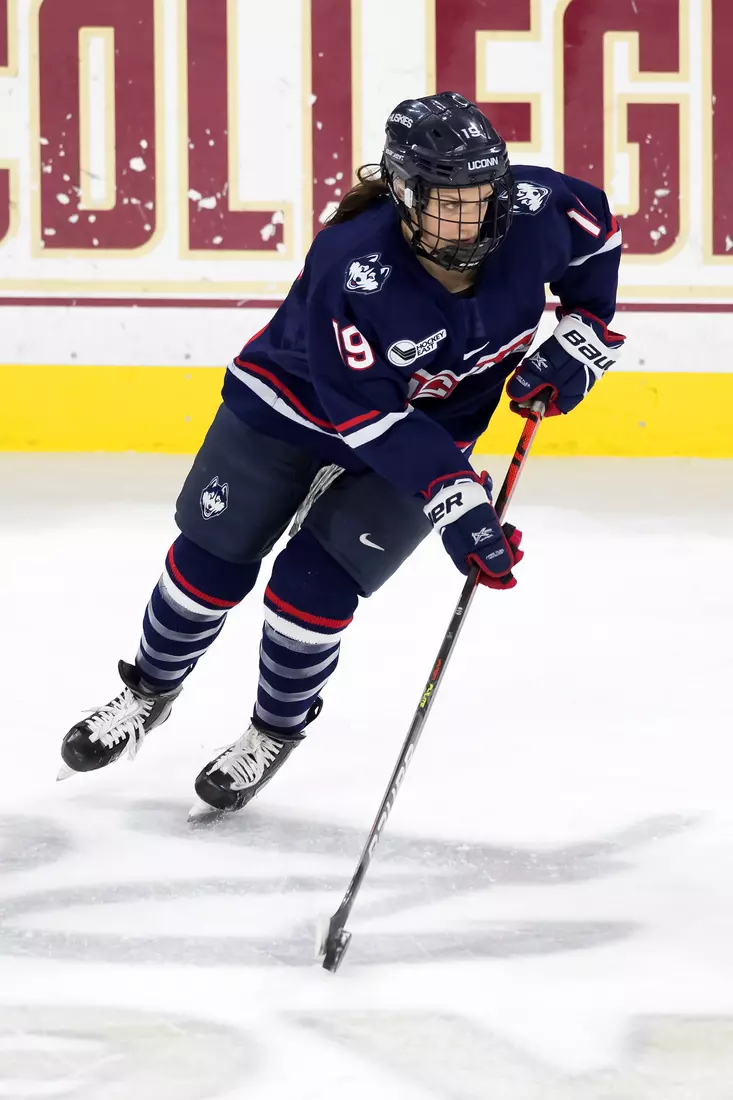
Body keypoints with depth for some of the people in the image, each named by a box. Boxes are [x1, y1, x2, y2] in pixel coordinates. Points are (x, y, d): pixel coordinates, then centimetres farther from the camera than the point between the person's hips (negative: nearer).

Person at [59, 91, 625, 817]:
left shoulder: (530, 211, -27)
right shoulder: (349, 267, -38)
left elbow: (596, 231, -2)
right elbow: (369, 417, -34)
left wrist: (579, 341, -9)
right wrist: (455, 501, -40)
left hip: (435, 423, 2)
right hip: (295, 398, -2)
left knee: (314, 585, -8)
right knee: (212, 558, 7)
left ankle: (276, 731, 19)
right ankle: (151, 691, 36)